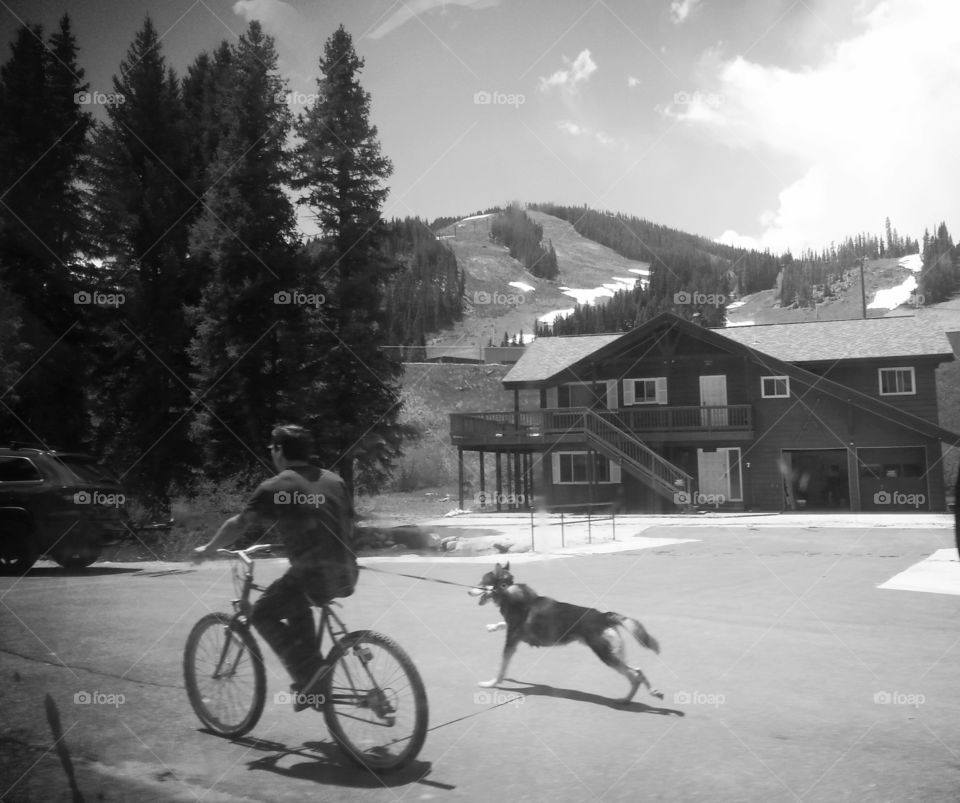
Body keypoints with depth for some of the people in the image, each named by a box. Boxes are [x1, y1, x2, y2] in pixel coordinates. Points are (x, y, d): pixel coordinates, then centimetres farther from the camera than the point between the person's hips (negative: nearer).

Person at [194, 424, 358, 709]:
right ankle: (309, 674, 28)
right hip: (347, 576, 7)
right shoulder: (335, 480, 16)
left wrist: (208, 549, 17)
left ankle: (308, 671, 0)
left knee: (263, 614, 10)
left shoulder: (275, 488, -2)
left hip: (314, 575, -7)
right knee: (295, 603, 31)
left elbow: (238, 525, 1)